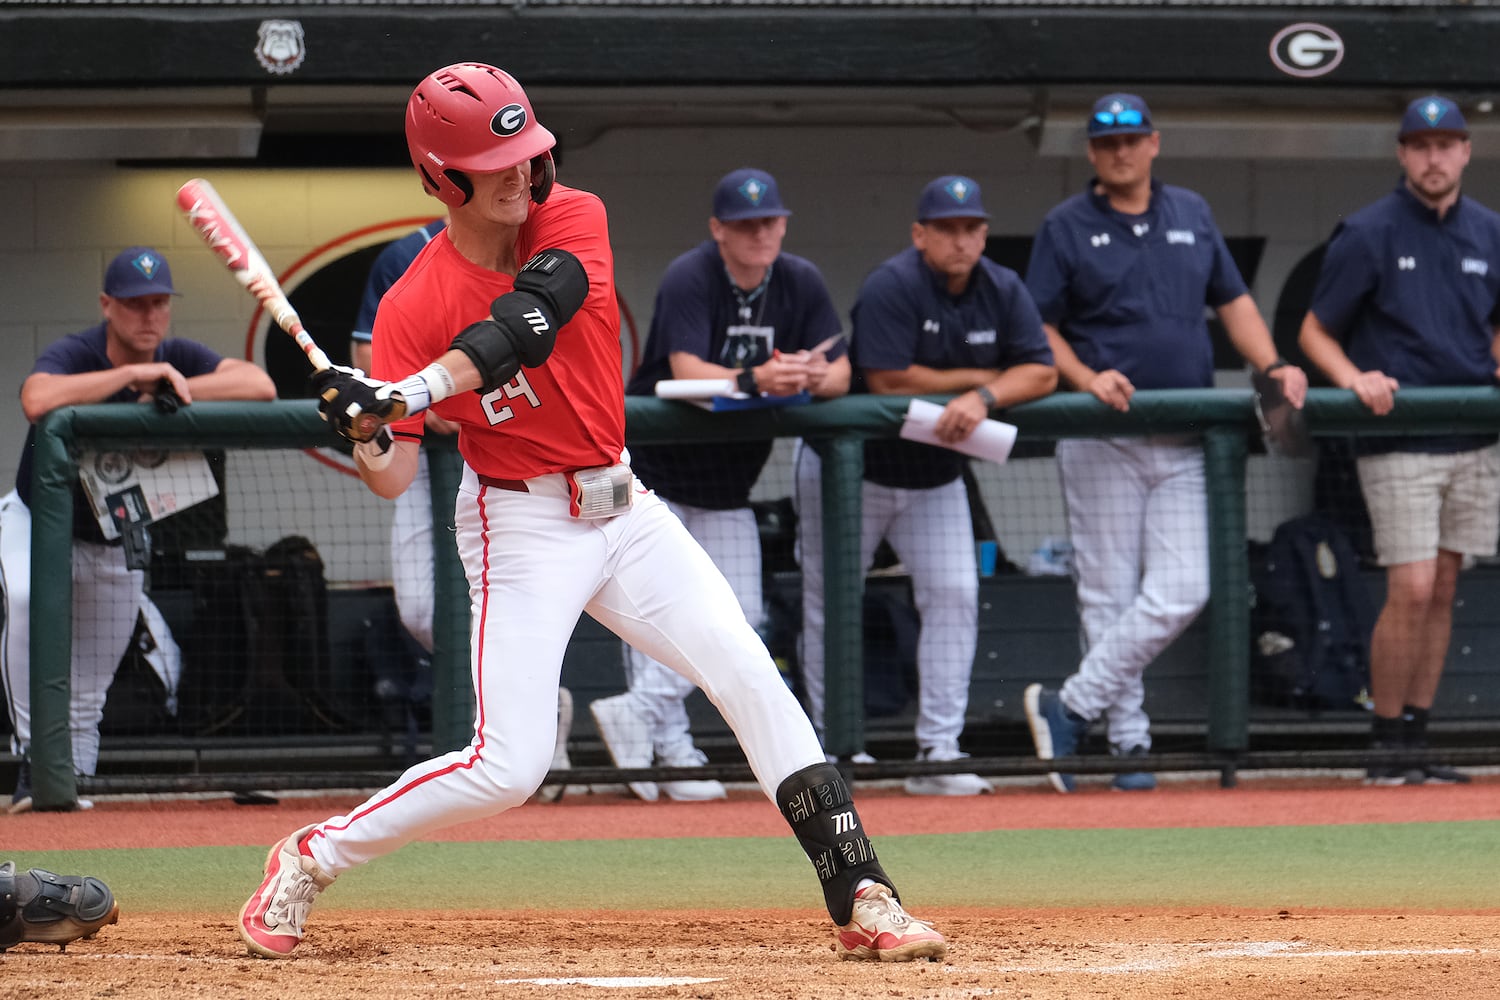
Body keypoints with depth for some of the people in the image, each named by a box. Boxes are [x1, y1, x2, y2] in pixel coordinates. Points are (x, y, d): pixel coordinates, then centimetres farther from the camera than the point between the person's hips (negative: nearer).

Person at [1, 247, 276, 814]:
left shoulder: (178, 359, -12)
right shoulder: (73, 357, -25)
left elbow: (260, 386, -25)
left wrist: (168, 390, -31)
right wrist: (132, 374, -46)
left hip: (117, 548, 4)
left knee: (88, 692, 6)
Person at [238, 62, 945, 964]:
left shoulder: (572, 219, -7)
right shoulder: (416, 305, -13)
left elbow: (523, 325, -28)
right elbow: (394, 480, -14)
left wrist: (407, 394, -41)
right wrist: (364, 433, -38)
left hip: (623, 508, 4)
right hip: (522, 524, -4)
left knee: (750, 676, -8)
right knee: (507, 768, -11)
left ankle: (861, 897, -7)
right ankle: (310, 860, 7)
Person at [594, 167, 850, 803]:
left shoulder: (801, 284, -2)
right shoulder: (689, 279, -19)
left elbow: (841, 373, -7)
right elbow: (688, 371, -33)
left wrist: (813, 377, -32)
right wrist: (754, 380, -52)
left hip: (727, 486, 6)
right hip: (653, 471, -6)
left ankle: (638, 712, -1)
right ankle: (672, 750, -6)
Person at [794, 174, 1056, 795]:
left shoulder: (1003, 292, -5)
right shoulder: (892, 288, -23)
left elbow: (1041, 373, -11)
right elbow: (888, 381, -29)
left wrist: (984, 397, -31)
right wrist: (979, 376, -18)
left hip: (936, 476, 4)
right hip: (850, 469, -4)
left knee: (955, 594, -8)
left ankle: (938, 752, -7)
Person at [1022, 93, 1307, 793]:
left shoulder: (1191, 215, 14)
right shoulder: (1066, 228, 3)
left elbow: (1232, 301, 17)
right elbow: (1037, 329, 0)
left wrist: (1271, 366, 0)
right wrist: (1087, 379, -17)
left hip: (1183, 444, 3)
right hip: (1102, 441, -3)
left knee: (1181, 592, -8)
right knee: (1109, 596, -3)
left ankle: (1070, 707, -2)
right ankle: (1128, 742, 4)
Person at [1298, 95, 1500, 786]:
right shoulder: (1368, 234, -5)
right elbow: (1315, 333, -1)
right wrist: (1355, 381, -20)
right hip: (1397, 442, -5)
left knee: (1442, 590, 6)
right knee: (1411, 590, -11)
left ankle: (1415, 739, 12)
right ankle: (1386, 746, -1)